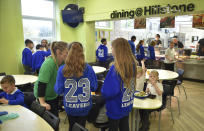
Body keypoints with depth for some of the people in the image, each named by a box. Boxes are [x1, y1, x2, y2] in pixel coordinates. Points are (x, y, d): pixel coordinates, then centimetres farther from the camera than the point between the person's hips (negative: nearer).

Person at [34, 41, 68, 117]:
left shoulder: (63, 62, -6)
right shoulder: (49, 63, -29)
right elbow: (41, 83, -32)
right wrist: (42, 103, -33)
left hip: (54, 94, 7)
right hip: (45, 96, -7)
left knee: (55, 117, 18)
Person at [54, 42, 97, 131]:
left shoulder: (62, 70, -16)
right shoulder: (88, 69, -16)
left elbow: (59, 90, -9)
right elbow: (94, 87, -6)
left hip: (70, 107, 1)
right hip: (84, 107, 0)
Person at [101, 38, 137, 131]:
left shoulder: (116, 68, -29)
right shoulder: (132, 64, -6)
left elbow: (108, 92, -31)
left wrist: (103, 91, -9)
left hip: (116, 108, -6)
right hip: (127, 105, 7)